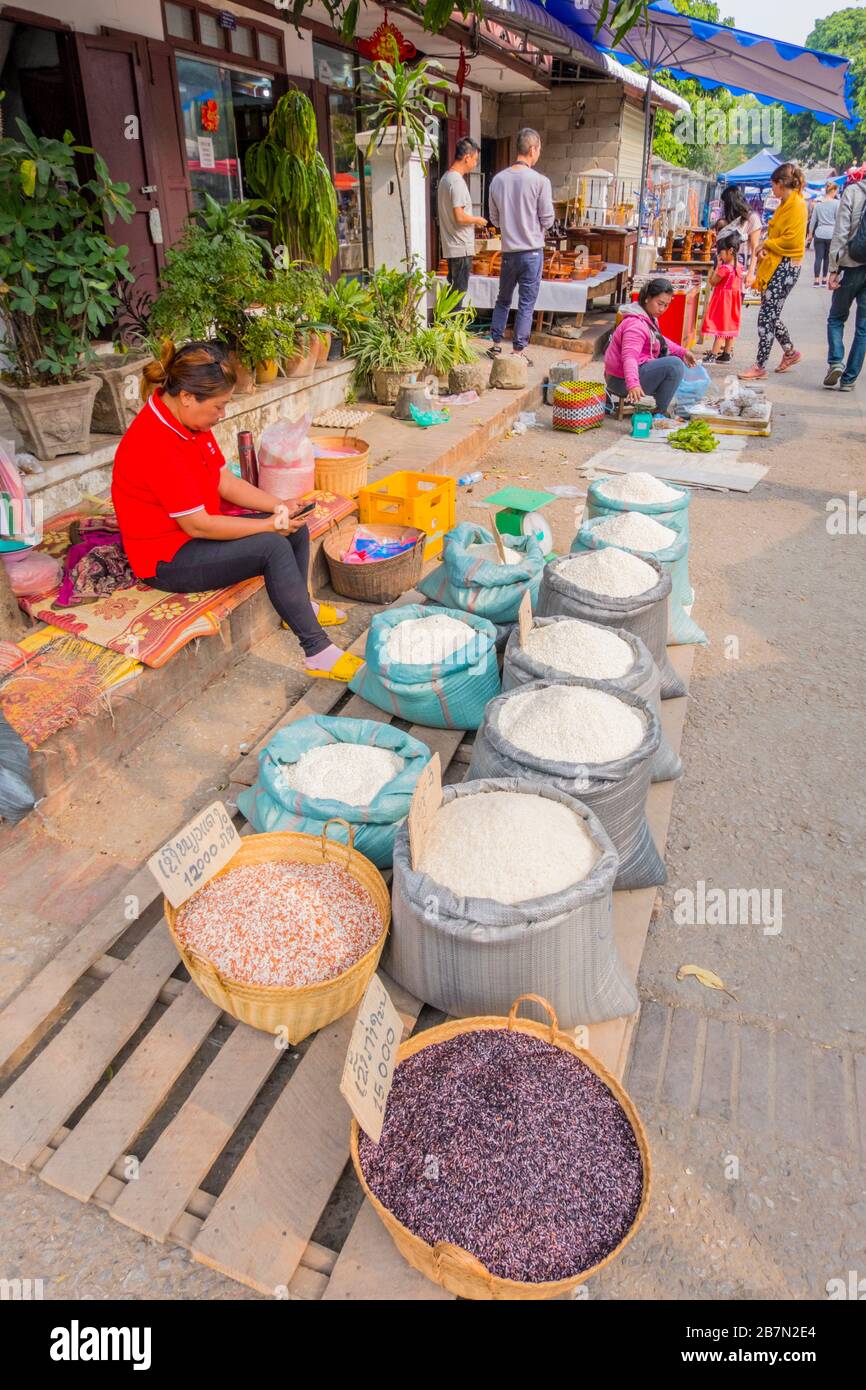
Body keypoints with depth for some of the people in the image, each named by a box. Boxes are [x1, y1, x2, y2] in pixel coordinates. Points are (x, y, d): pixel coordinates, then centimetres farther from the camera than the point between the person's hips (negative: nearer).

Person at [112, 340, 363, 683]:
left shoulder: (189, 420, 0)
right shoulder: (155, 444, -29)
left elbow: (225, 481, 6)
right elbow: (198, 526, -27)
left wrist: (277, 506, -8)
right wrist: (268, 525, -19)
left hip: (194, 531, 10)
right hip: (168, 559, -10)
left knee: (296, 529, 6)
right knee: (273, 547, -25)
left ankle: (299, 607, 27)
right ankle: (318, 653, -21)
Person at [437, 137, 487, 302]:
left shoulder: (446, 177, 14)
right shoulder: (457, 181, -16)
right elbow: (460, 217, -22)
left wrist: (473, 220, 15)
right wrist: (478, 220, -5)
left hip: (451, 247, 10)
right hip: (461, 247, -10)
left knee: (453, 290, 16)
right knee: (458, 293, -3)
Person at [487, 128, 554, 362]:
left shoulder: (498, 180, 0)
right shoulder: (540, 181, -11)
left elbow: (494, 218, 8)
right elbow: (547, 220, -6)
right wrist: (536, 230, 14)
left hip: (508, 251, 4)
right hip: (532, 251, -4)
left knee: (503, 299, 17)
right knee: (526, 303, 3)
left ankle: (496, 344, 21)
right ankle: (518, 350, 5)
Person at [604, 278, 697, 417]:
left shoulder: (650, 317, 13)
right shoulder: (636, 324, -21)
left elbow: (660, 340, 30)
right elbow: (629, 357, -36)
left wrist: (682, 352, 20)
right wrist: (633, 385, -51)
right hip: (623, 381, -11)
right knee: (675, 364, -20)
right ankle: (661, 412, -11)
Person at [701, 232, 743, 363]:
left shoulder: (724, 268, -21)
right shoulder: (739, 266, 4)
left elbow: (712, 282, -13)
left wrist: (717, 266, -7)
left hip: (723, 300, -8)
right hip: (733, 301, 8)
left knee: (720, 327, -8)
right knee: (729, 327, 12)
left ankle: (713, 355, -7)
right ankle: (727, 353, 18)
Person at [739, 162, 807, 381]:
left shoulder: (797, 205, -10)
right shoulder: (785, 204, 18)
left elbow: (791, 239, -18)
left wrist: (767, 244, -7)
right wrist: (766, 249, 1)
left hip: (786, 267, -10)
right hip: (774, 265, 10)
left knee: (766, 316, -10)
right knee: (771, 315, 15)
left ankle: (760, 366, -7)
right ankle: (790, 352, 31)